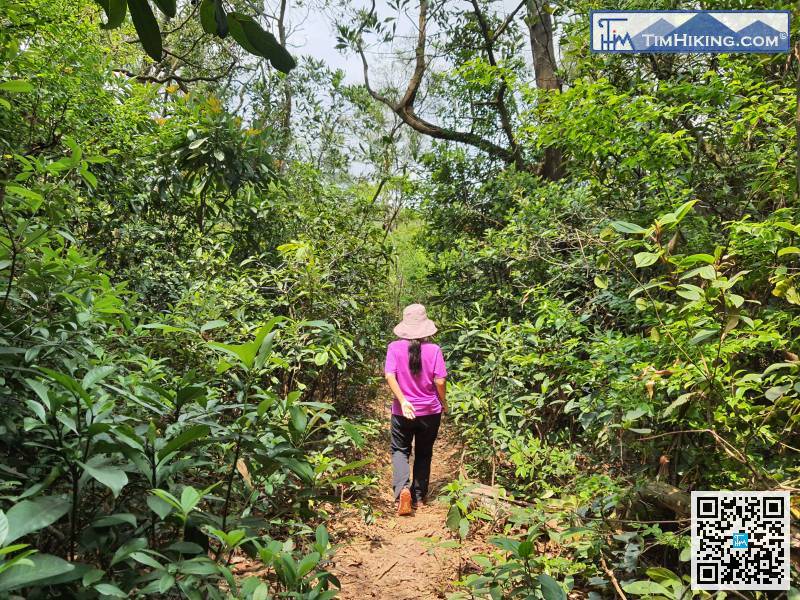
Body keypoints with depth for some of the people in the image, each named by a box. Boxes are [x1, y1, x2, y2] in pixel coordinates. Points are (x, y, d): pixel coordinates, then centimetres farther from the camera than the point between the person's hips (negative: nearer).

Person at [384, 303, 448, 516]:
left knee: (400, 450, 15)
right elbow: (440, 381, -10)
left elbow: (389, 376, -18)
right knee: (423, 453, 18)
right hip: (430, 411, 1)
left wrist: (402, 400, -19)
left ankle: (402, 488, -8)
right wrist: (444, 403, 5)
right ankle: (419, 497, 27)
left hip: (403, 411, 0)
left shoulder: (394, 348, -9)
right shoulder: (433, 349, -11)